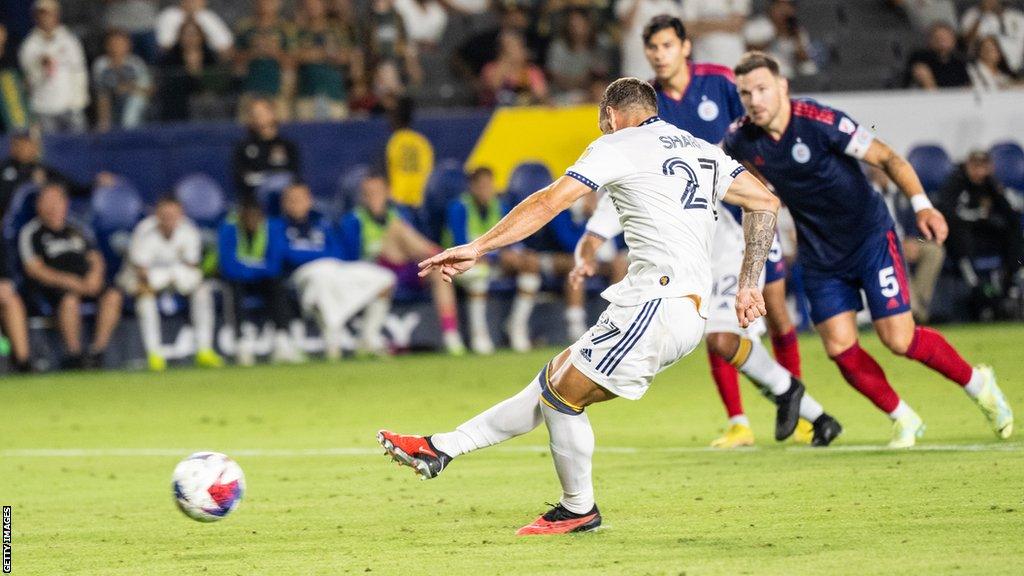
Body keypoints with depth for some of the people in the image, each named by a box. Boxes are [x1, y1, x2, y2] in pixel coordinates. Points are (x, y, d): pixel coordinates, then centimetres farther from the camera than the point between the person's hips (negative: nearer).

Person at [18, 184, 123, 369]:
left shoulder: (75, 230, 22)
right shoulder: (30, 233, 5)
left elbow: (96, 259, 21)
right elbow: (34, 269, -5)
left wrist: (94, 274, -4)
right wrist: (66, 280, -17)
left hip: (85, 283, 5)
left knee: (112, 296, -21)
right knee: (70, 299, -38)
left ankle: (97, 351, -23)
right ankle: (74, 354, -31)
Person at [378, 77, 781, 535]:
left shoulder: (618, 145, 0)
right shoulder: (702, 151, 22)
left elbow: (549, 202, -6)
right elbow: (766, 202, 17)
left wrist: (479, 247, -5)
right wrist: (748, 286, 18)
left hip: (658, 303, -9)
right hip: (691, 312, 9)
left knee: (562, 394, 2)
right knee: (556, 378, 10)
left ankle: (578, 510, 15)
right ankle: (441, 449, 12)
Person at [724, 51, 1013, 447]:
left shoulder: (819, 122, -23)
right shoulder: (742, 139, -8)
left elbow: (887, 158, -19)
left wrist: (921, 204, -30)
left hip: (870, 237, -5)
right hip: (820, 257, 5)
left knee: (899, 340, -11)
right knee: (839, 347, -6)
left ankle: (978, 385, 13)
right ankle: (903, 419, 15)